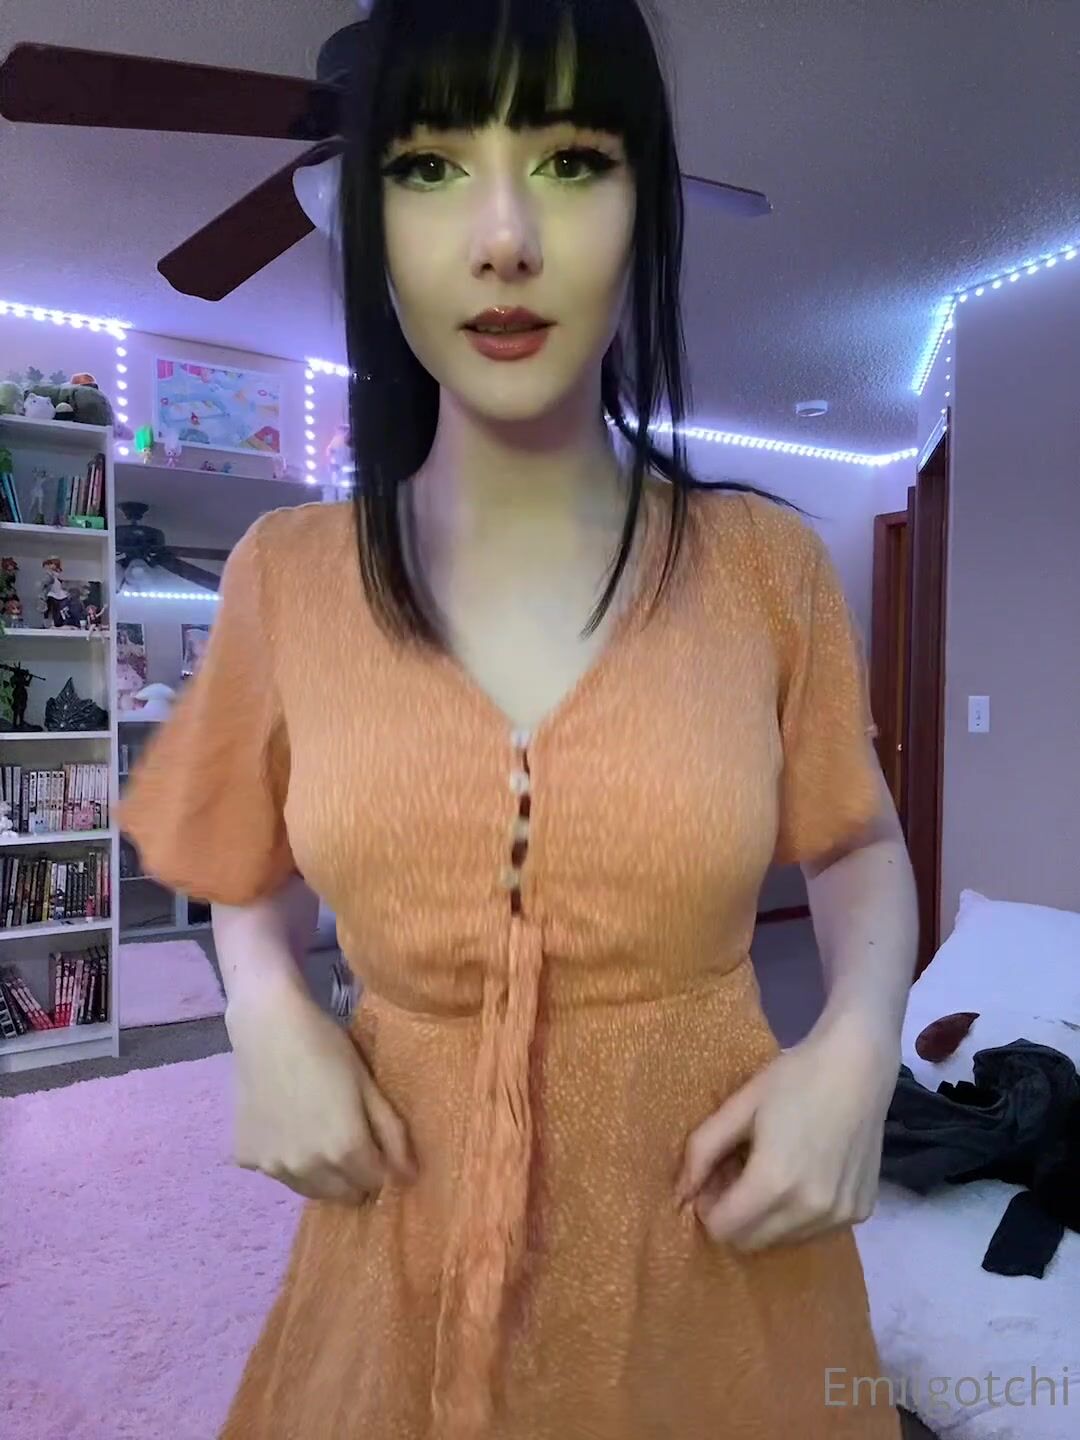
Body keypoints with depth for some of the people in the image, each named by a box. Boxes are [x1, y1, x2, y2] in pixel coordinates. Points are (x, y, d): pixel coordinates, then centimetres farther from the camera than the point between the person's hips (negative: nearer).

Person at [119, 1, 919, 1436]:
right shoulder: (286, 574, -7)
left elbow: (859, 845, 4)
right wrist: (269, 1018, -10)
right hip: (406, 1230, 1)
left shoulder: (767, 563, -10)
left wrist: (860, 1044, -13)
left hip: (717, 1228, 0)